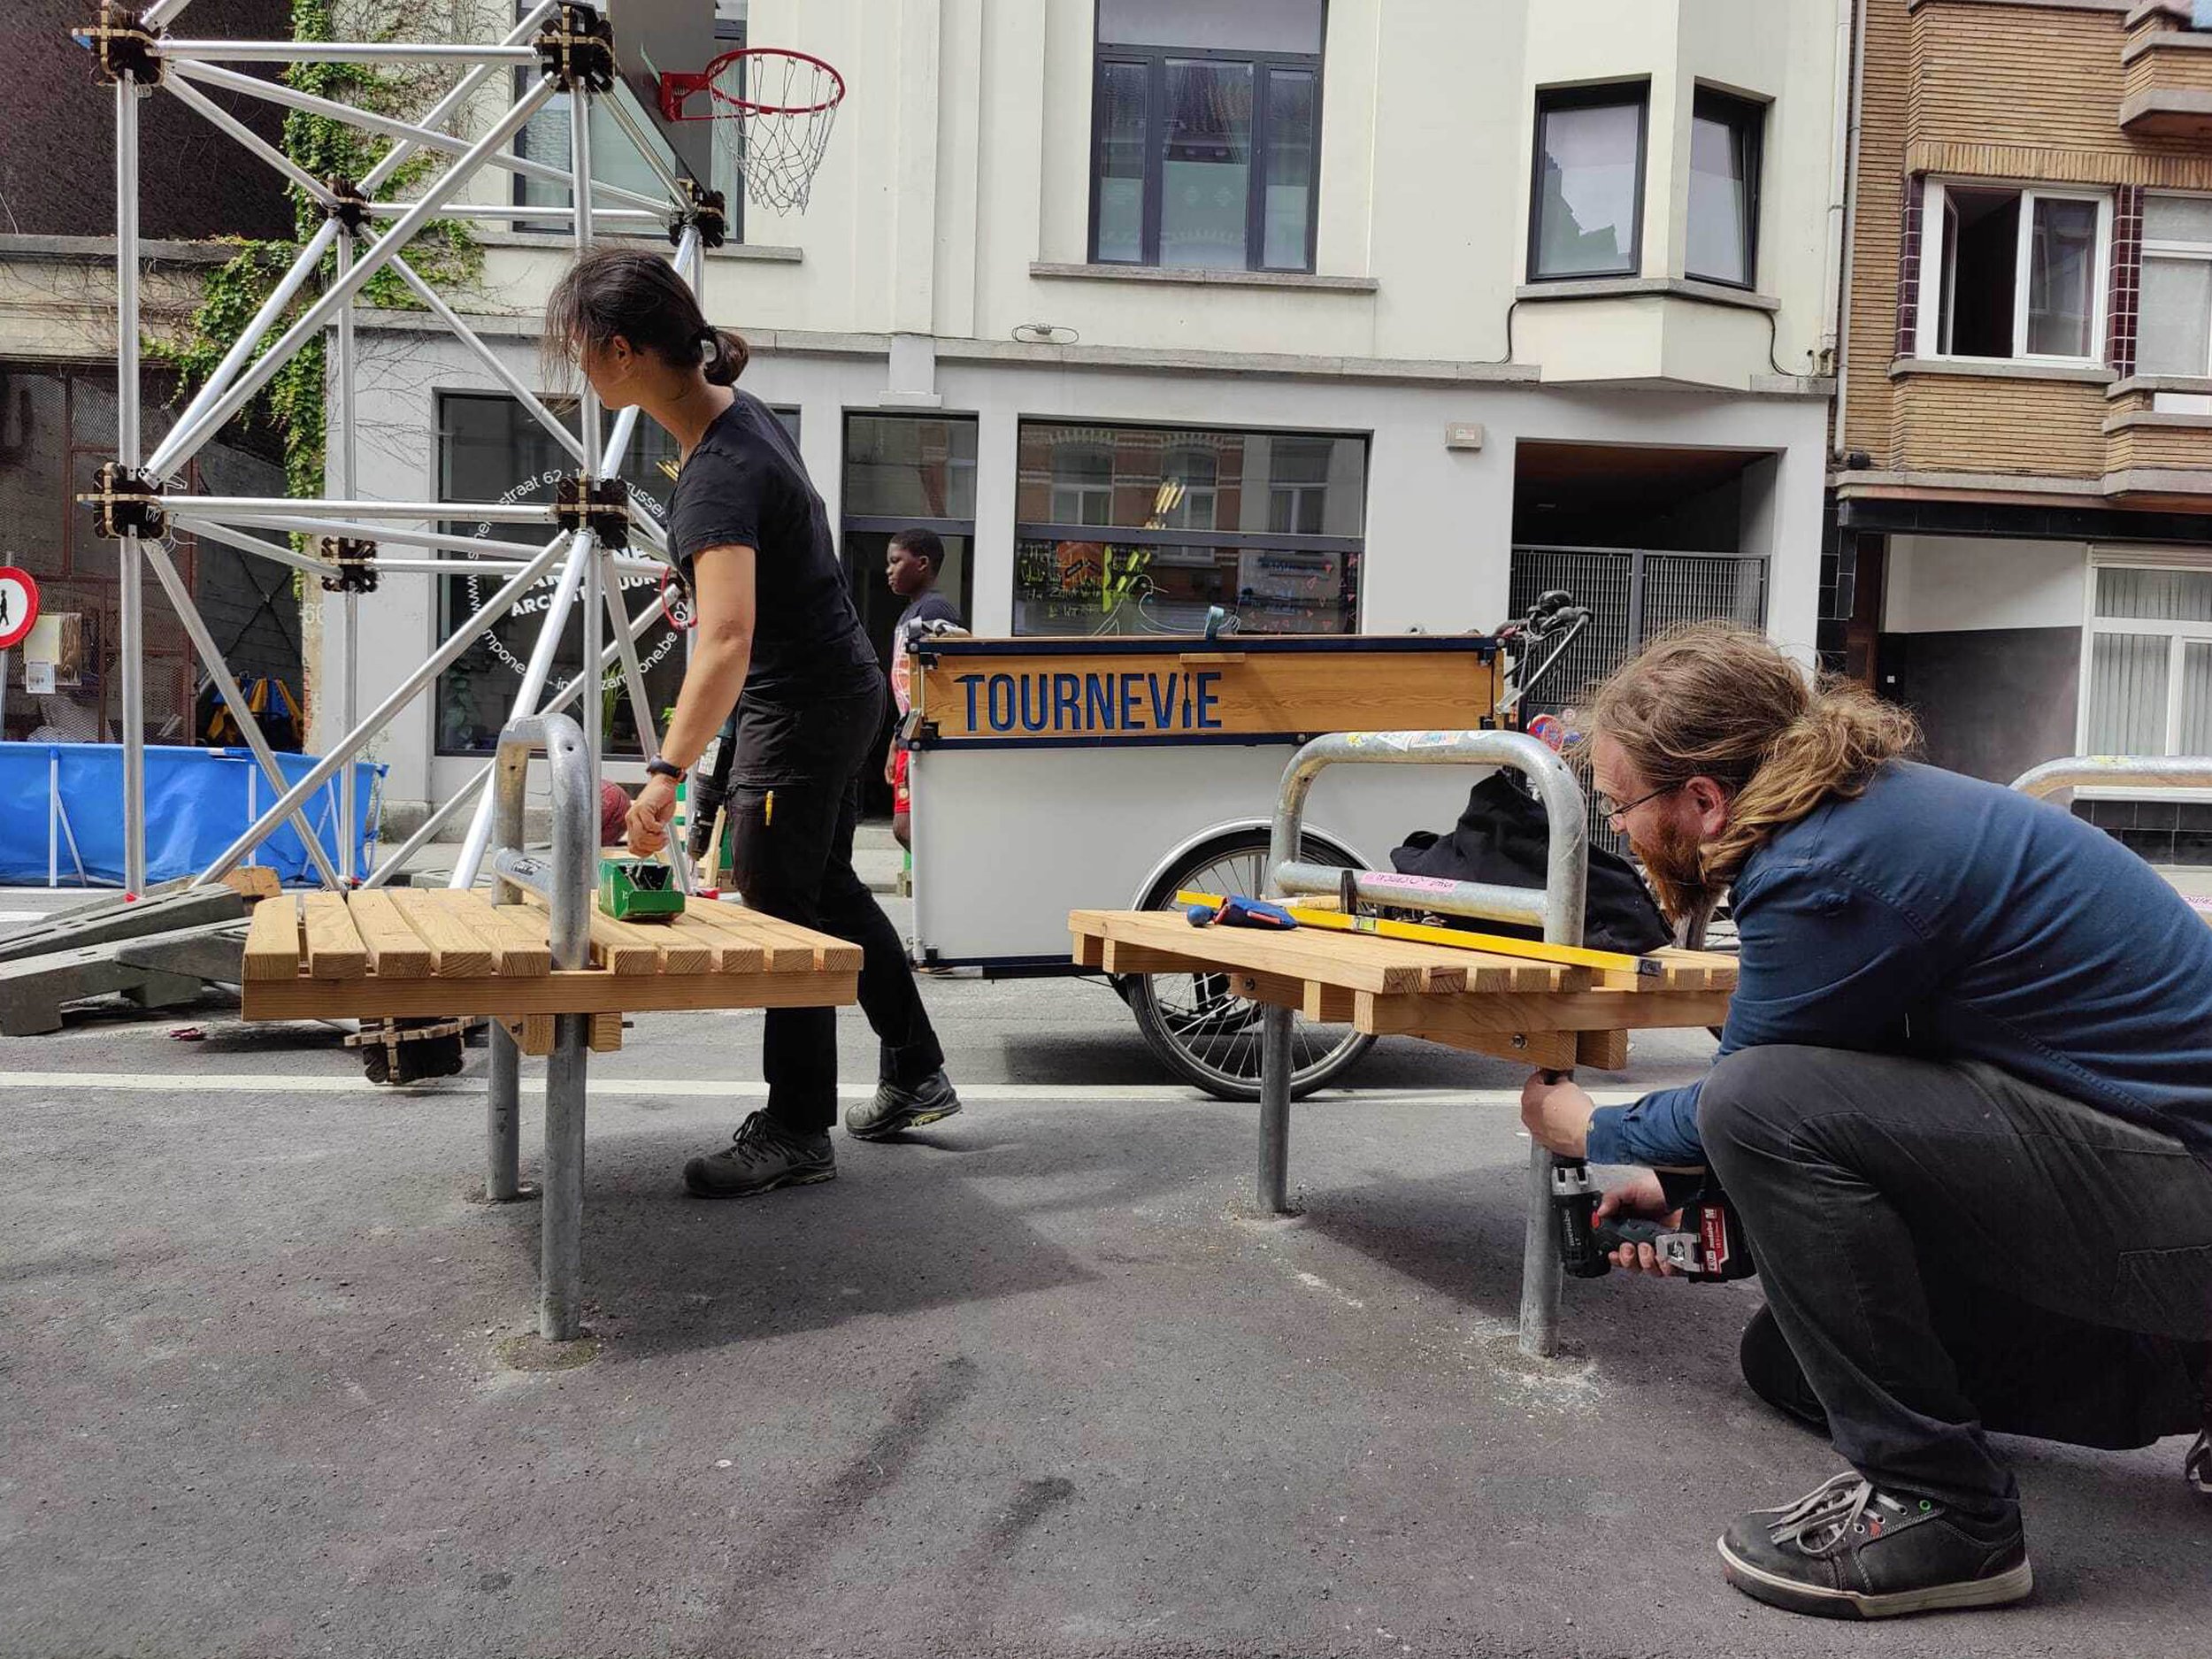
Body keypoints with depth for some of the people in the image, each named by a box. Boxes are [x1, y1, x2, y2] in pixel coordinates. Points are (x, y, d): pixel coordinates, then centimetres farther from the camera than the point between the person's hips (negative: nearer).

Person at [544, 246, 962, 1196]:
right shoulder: (737, 407, 1)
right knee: (827, 885, 19)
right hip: (838, 689, 10)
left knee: (781, 907, 0)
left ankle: (796, 1133, 13)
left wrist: (666, 775, -46)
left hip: (803, 712, -10)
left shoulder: (720, 475, -29)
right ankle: (916, 1074, 31)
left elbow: (726, 640, -41)